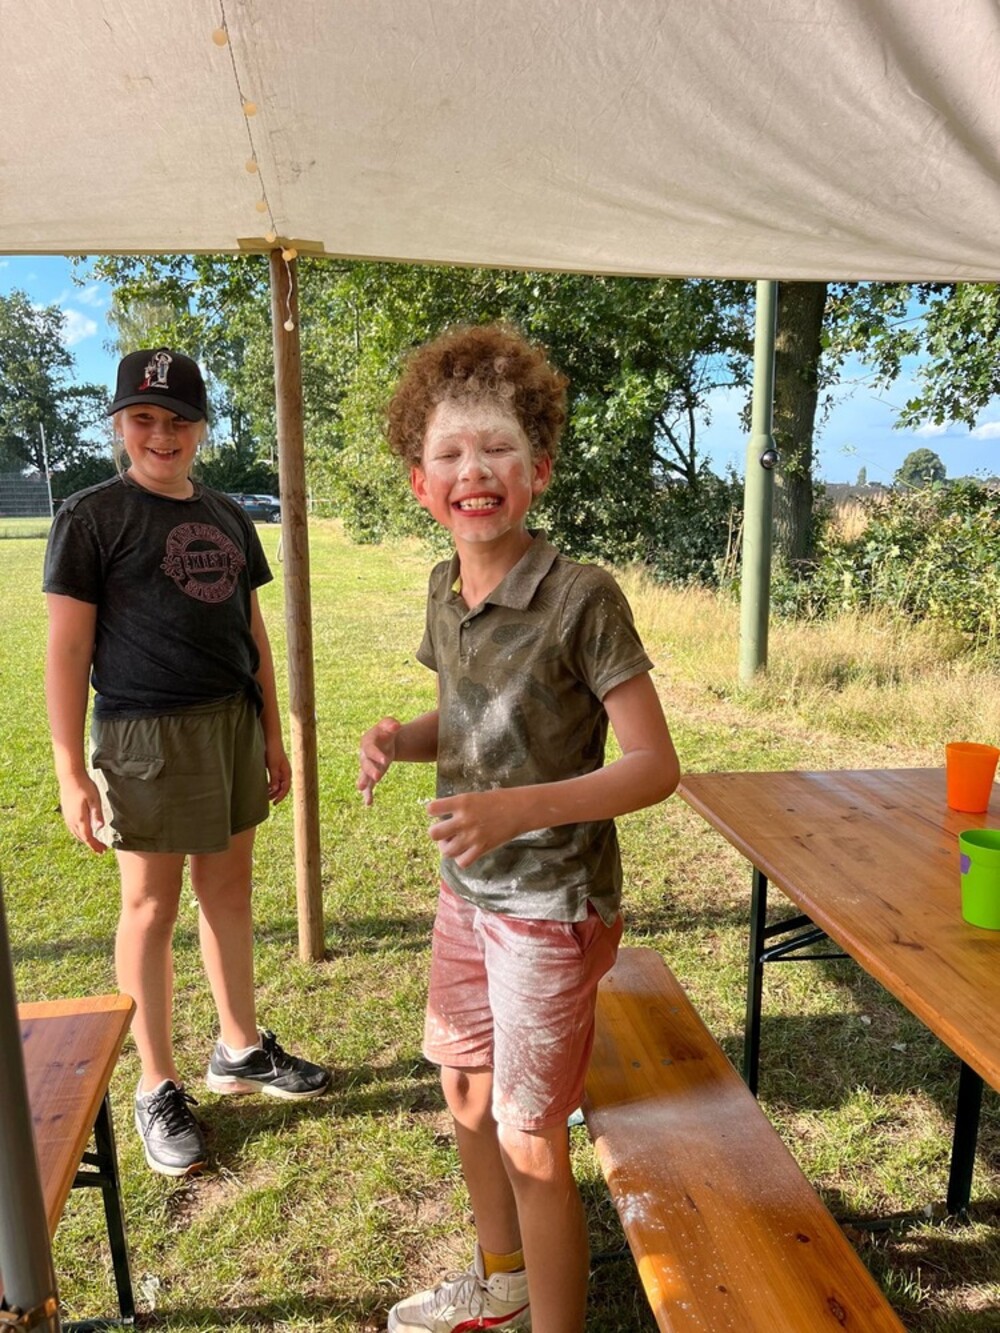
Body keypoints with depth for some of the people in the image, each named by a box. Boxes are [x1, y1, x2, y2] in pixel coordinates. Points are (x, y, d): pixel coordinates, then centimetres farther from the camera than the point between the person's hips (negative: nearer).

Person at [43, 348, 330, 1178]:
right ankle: (158, 1088, 24)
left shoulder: (227, 518, 10)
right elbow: (67, 648, -8)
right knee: (151, 905, 6)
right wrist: (70, 770, -11)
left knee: (229, 888, 15)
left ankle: (241, 1049, 34)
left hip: (233, 724, 6)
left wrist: (273, 733, 12)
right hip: (146, 734, -5)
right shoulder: (91, 517, -5)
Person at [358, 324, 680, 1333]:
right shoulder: (443, 588, 0)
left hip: (550, 904, -7)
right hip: (465, 889, 8)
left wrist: (518, 808, -31)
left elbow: (654, 766, -20)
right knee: (466, 1094, 23)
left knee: (529, 1139, 7)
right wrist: (400, 737, -7)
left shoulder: (581, 597, -22)